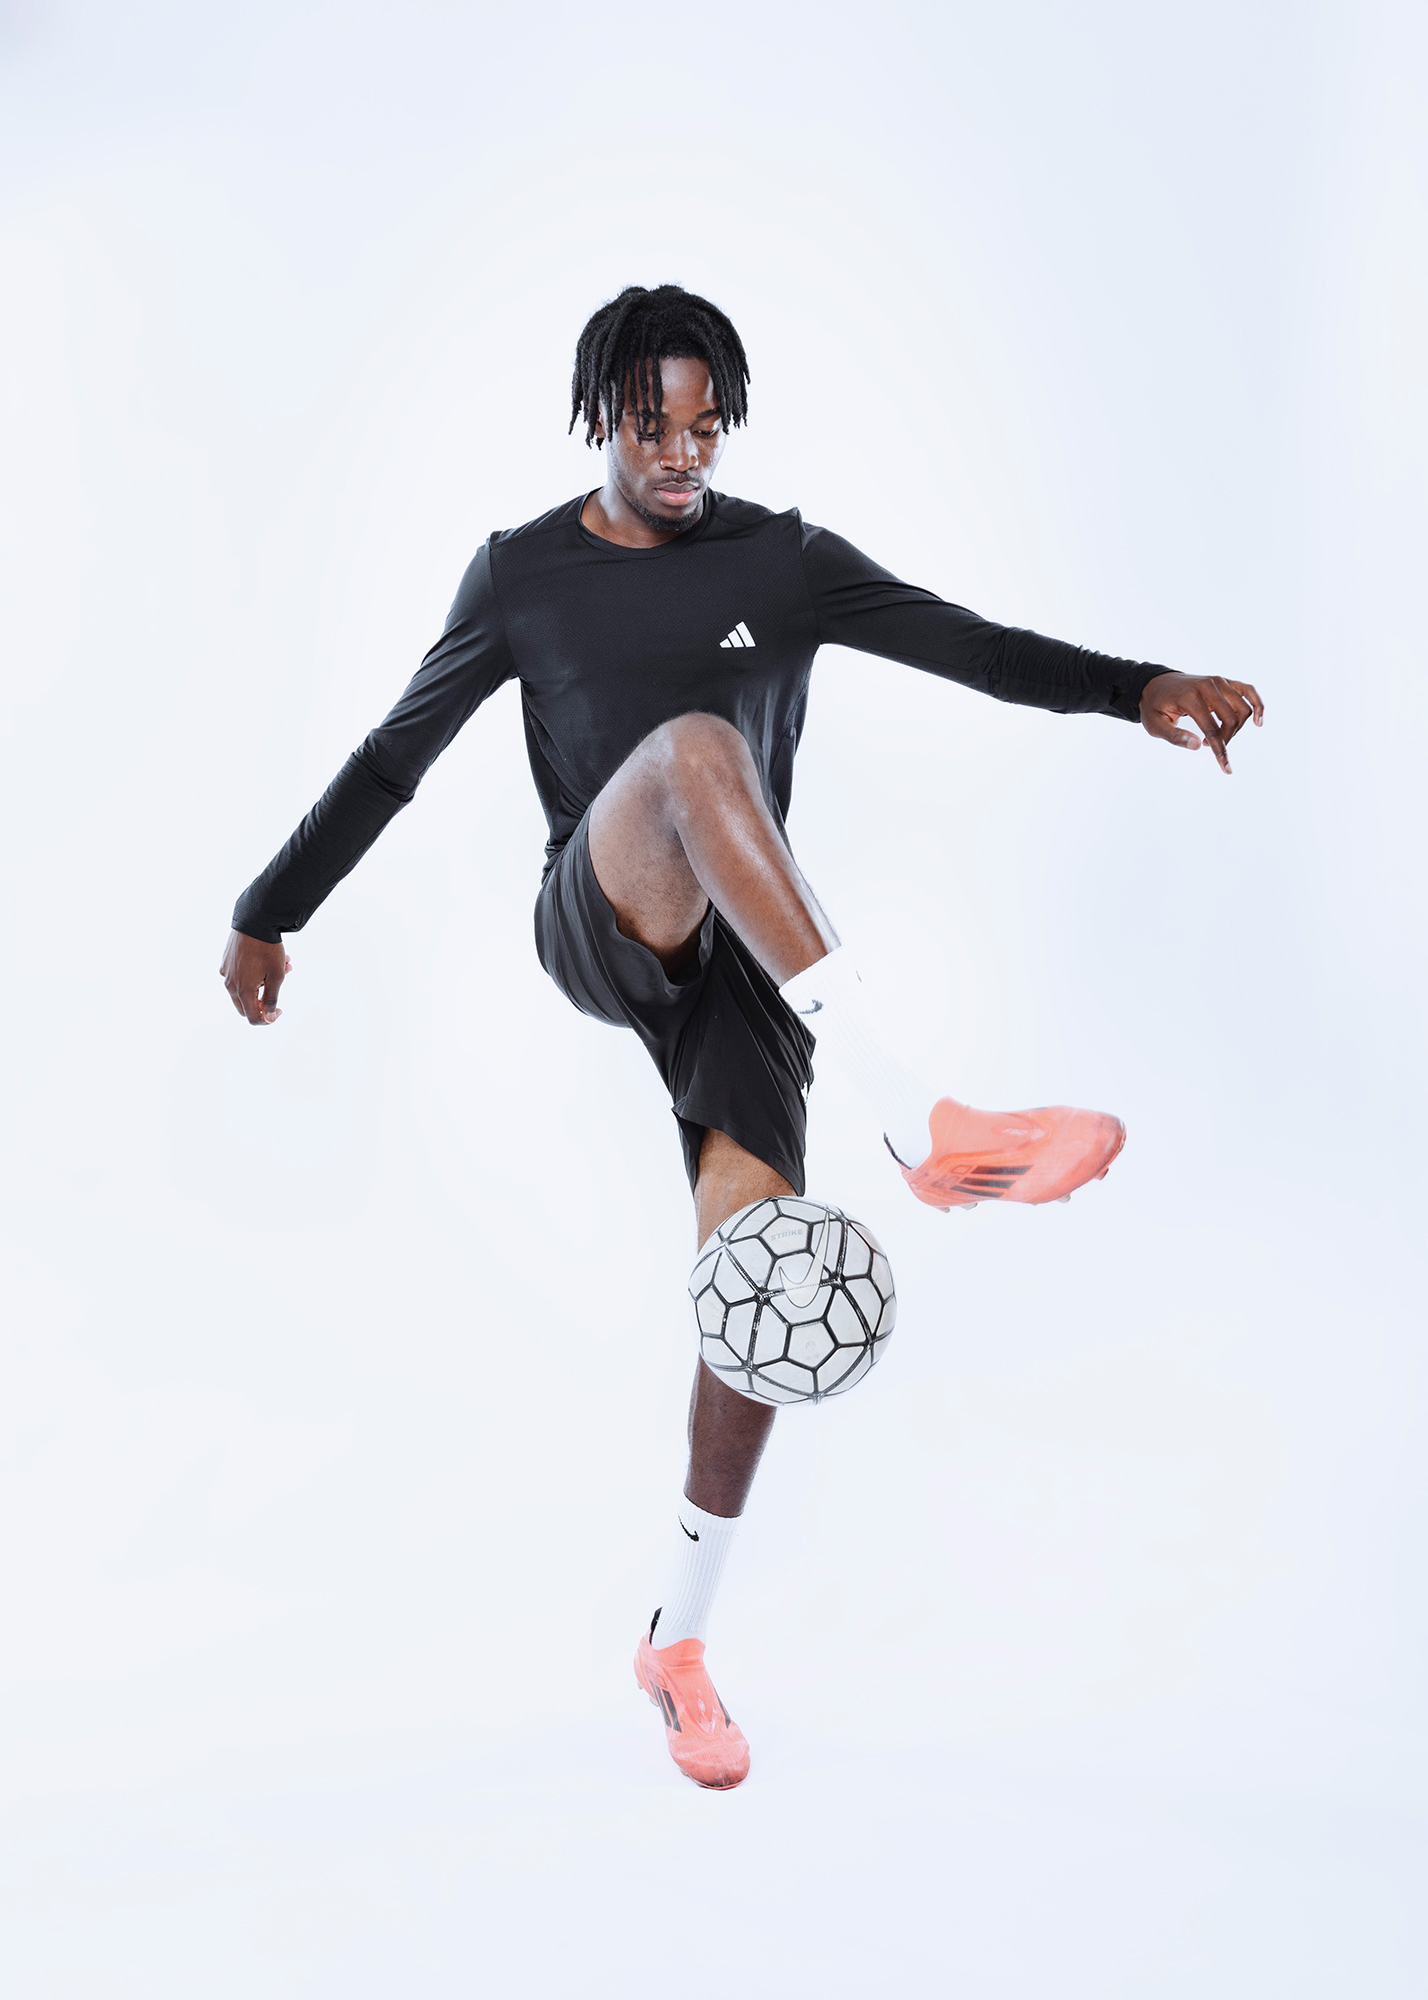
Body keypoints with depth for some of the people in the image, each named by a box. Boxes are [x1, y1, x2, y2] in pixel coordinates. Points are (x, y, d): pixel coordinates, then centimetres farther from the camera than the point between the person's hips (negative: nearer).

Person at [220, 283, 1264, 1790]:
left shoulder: (782, 559, 8)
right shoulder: (522, 575, 7)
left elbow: (970, 645, -1)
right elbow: (391, 760, 13)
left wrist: (1138, 690, -17)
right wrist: (268, 914, 17)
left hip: (741, 957, 2)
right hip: (593, 927, -2)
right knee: (697, 742, -34)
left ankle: (680, 1639, 8)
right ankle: (922, 1127, -45)